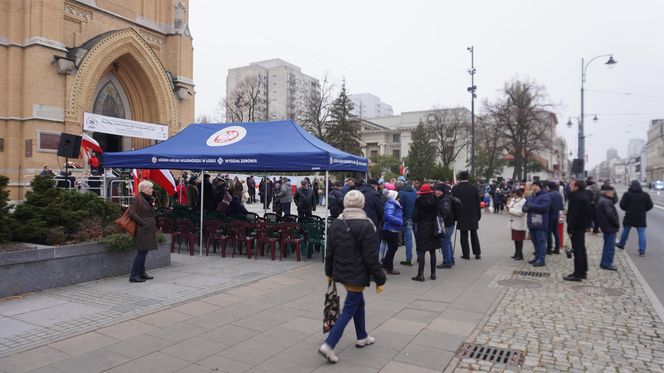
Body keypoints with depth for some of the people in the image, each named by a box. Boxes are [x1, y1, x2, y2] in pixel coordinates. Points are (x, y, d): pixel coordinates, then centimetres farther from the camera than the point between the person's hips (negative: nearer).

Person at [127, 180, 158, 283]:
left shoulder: (148, 199, 18)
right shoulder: (136, 199, -11)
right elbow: (132, 214, -20)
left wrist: (153, 226, 15)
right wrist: (143, 222, -19)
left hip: (148, 230, 9)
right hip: (142, 230, -9)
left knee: (144, 252, 14)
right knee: (141, 252, -8)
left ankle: (142, 273, 21)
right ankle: (134, 275, -4)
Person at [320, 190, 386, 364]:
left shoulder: (336, 224, 1)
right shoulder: (365, 226, -18)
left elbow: (329, 252, 7)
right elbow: (371, 257, -17)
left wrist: (329, 272, 20)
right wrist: (379, 279, -8)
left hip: (341, 273, 7)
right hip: (357, 275, -7)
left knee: (359, 302, 24)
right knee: (349, 310, 1)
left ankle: (362, 337, 37)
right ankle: (328, 345, -5)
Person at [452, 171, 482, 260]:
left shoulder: (455, 188, -7)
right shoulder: (474, 188, -3)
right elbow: (478, 203, 1)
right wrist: (479, 215, 10)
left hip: (461, 216, -2)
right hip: (473, 216, 2)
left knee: (463, 235, 4)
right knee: (474, 235, 12)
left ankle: (466, 254, 6)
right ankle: (477, 253, 15)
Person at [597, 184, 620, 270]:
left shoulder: (603, 200, 15)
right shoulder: (606, 202, -19)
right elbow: (610, 215, -24)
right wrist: (617, 224, -10)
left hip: (607, 227, 11)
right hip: (610, 227, -11)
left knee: (608, 245, 18)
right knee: (610, 246, -5)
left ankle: (604, 263, 24)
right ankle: (607, 263, -1)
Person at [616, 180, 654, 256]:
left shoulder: (627, 194, -8)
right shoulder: (645, 195, -1)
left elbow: (622, 205, -9)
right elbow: (650, 206, 2)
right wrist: (642, 210, 17)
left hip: (629, 217, -1)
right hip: (641, 218, 1)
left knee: (625, 231, 16)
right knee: (641, 233, 1)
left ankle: (621, 244, 32)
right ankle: (642, 251, -3)